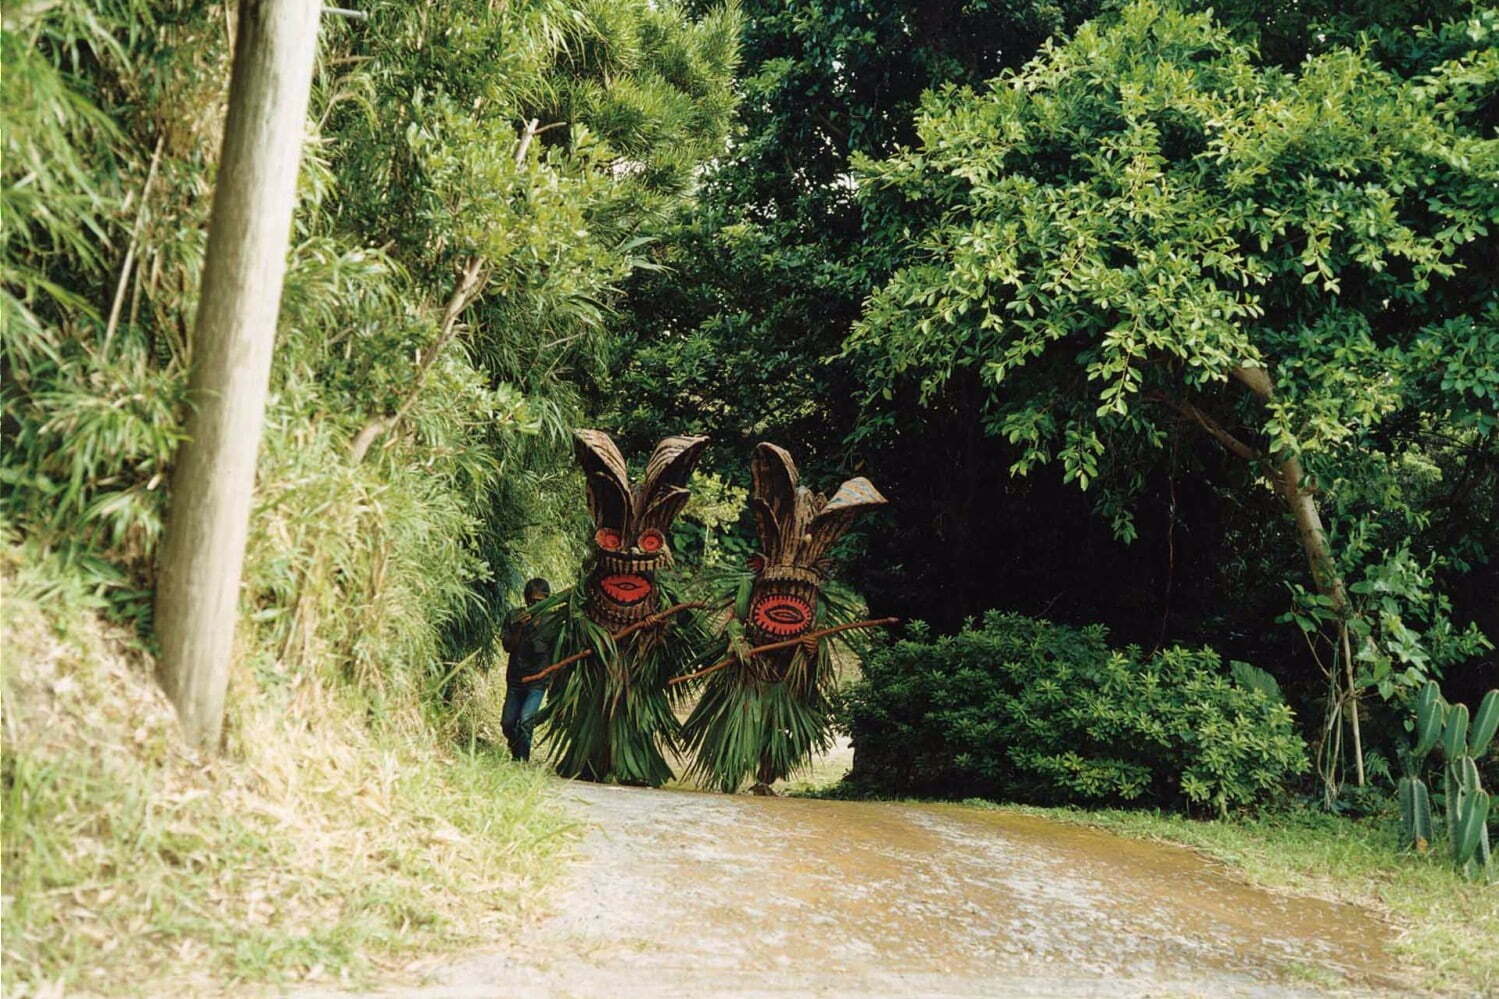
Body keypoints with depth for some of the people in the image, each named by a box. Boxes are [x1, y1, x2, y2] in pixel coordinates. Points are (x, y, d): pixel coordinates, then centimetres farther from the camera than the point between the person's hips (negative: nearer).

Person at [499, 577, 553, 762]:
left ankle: (521, 760, -12)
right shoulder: (514, 616, 1)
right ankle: (516, 753, 31)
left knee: (525, 721, -20)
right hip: (515, 678, 3)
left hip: (538, 680, -3)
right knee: (507, 723, 7)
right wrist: (519, 627, -17)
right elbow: (508, 647, -4)